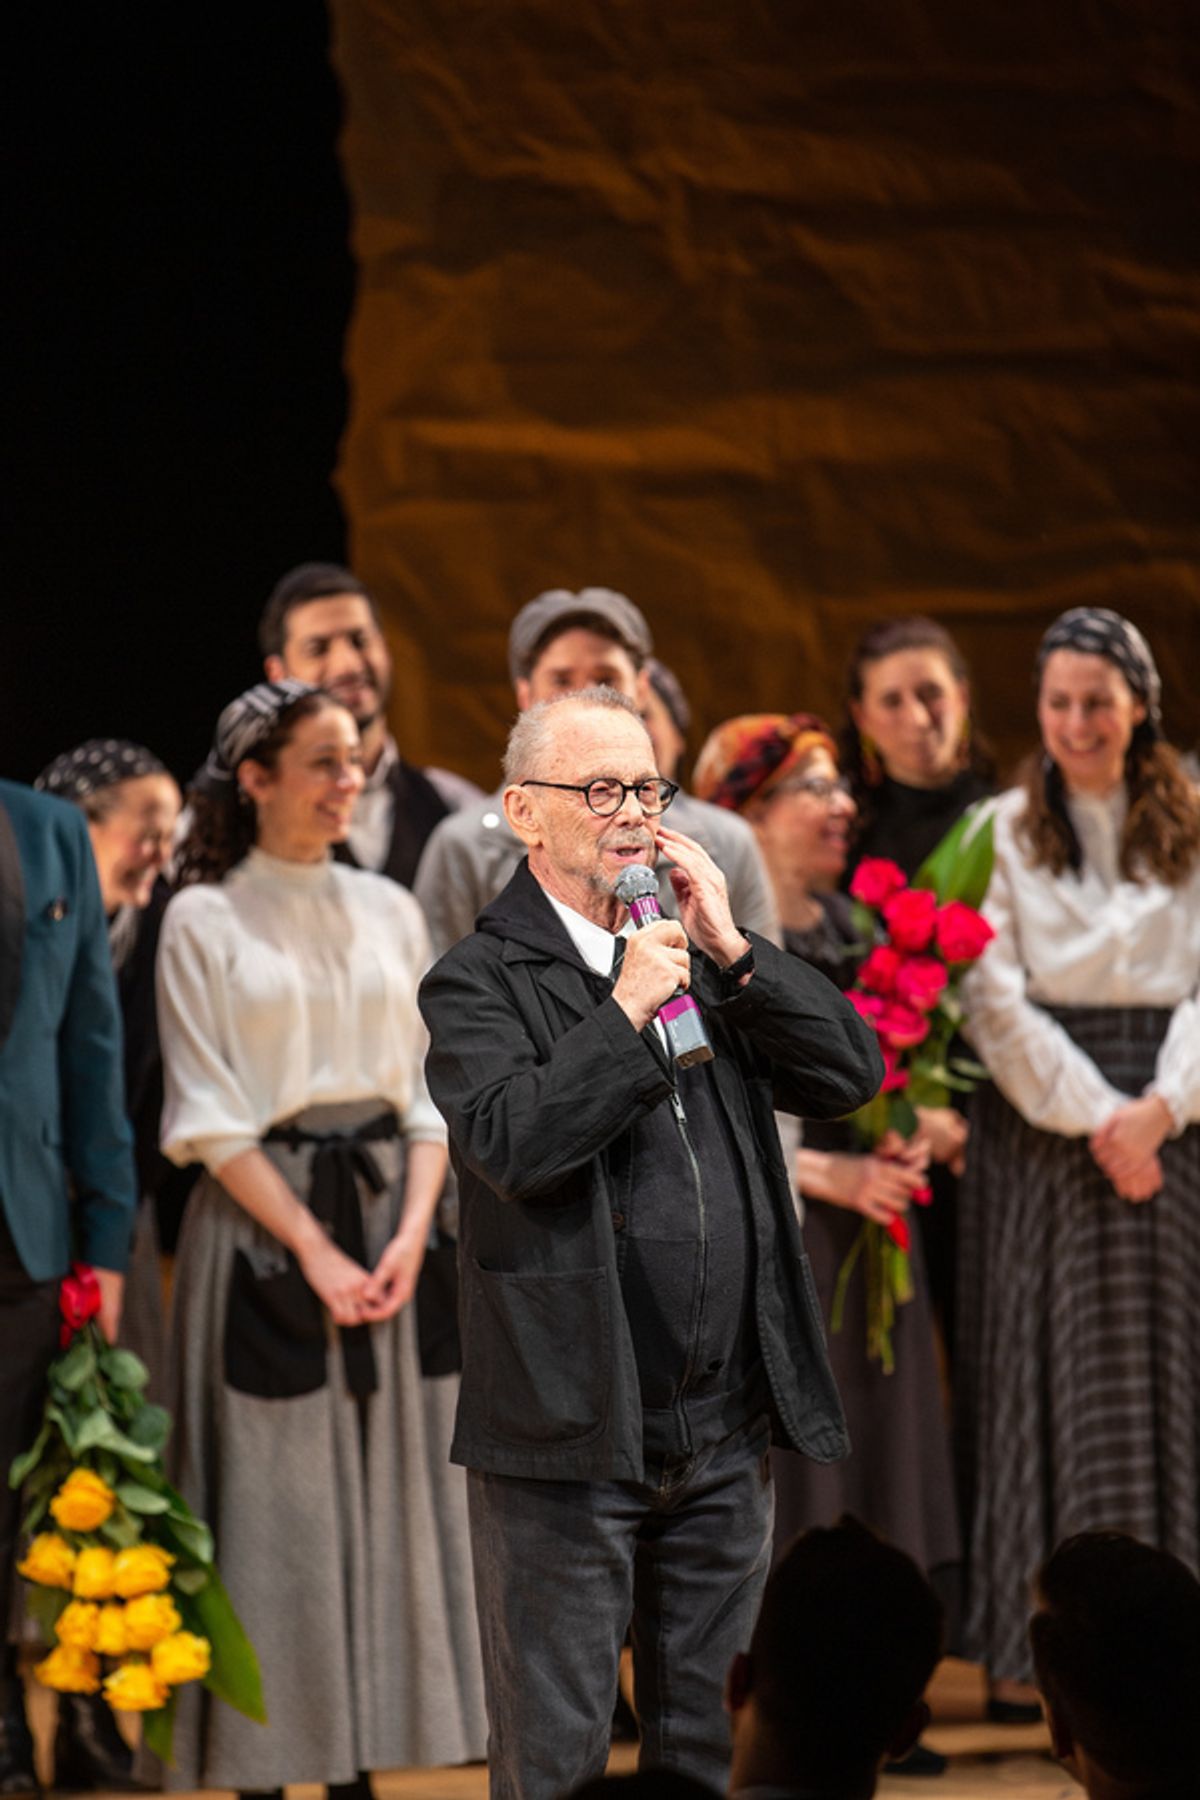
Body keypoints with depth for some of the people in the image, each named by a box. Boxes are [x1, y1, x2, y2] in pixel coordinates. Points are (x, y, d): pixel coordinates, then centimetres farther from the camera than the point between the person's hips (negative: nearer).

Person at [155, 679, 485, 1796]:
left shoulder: (388, 911, 11)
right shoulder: (204, 920, -1)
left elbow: (432, 1092, 8)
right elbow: (210, 1117, -6)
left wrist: (410, 1233, -7)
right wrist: (315, 1251, -13)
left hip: (385, 1214, 4)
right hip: (260, 1223, -4)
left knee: (382, 1495, 2)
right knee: (272, 1502, -4)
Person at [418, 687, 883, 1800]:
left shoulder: (704, 958, 13)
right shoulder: (479, 981, -6)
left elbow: (852, 1074, 5)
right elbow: (512, 1143, -21)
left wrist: (734, 951, -3)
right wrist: (628, 1010, -18)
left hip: (724, 1431, 6)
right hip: (568, 1436, -6)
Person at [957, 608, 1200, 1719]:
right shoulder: (1005, 834, 3)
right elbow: (996, 1000, -4)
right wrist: (1094, 1116, -12)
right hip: (1039, 1127, -1)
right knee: (1042, 1370, -2)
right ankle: (1027, 1646, -1)